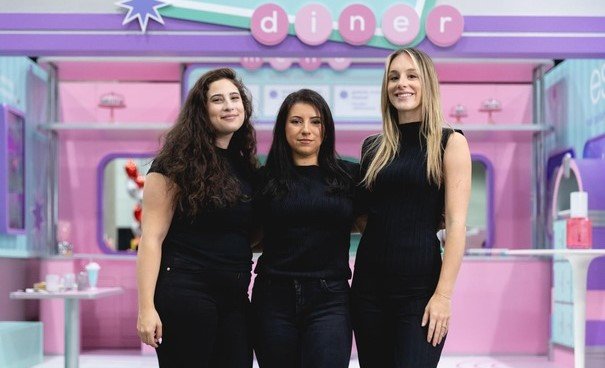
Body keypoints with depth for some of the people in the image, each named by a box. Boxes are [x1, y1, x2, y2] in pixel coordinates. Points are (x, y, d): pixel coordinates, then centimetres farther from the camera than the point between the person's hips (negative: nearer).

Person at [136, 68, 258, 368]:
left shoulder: (244, 165, 13)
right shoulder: (178, 162, -6)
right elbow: (152, 238, -12)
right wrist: (146, 307, -18)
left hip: (234, 298, 6)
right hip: (185, 294, -6)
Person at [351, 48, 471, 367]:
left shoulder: (450, 142, -1)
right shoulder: (372, 148, 11)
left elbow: (456, 224, -8)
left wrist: (443, 295, -14)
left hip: (420, 288, -4)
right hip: (369, 284, 4)